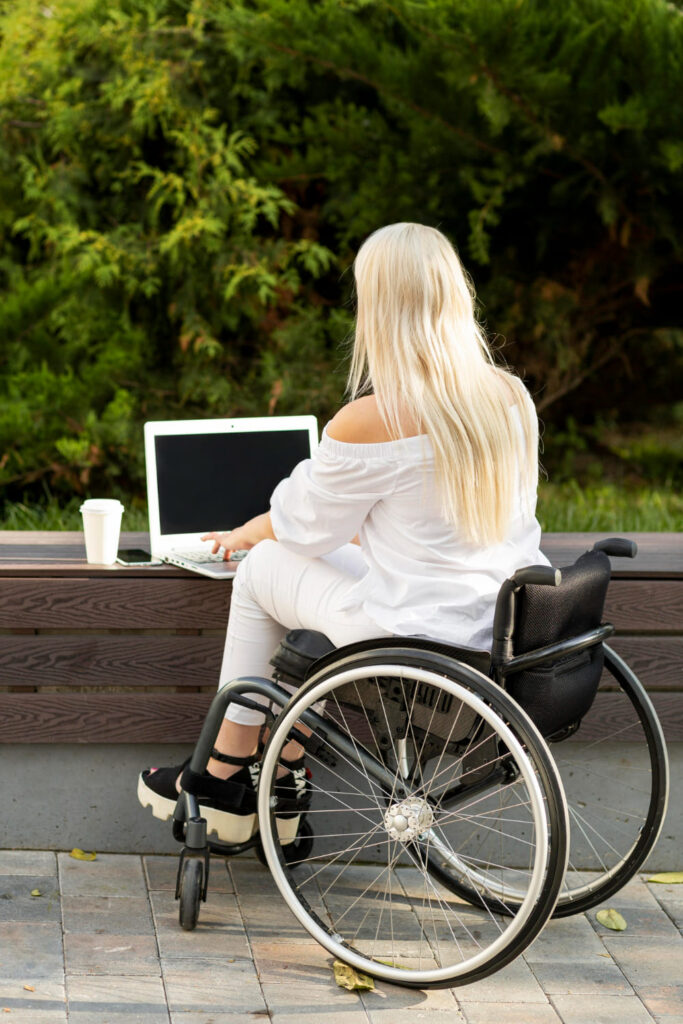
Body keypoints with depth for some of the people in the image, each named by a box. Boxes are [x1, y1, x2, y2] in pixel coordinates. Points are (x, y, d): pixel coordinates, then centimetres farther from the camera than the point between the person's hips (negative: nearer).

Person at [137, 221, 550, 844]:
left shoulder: (368, 424, -20)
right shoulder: (512, 397, 0)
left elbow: (305, 523, -2)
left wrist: (244, 534, 21)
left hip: (419, 641, -7)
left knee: (264, 566, 17)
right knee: (318, 558, 26)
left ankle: (225, 779, 31)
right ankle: (287, 776, 32)